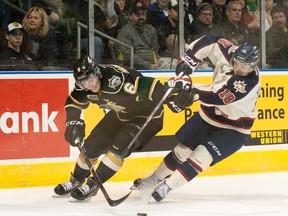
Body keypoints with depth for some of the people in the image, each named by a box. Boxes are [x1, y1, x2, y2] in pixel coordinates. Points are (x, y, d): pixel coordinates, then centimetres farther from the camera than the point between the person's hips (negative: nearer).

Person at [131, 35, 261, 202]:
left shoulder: (249, 83, -35)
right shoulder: (229, 52, -17)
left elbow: (214, 96, -39)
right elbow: (208, 41, -2)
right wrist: (188, 60, -13)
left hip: (233, 128, -7)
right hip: (209, 115, 7)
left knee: (203, 155, -22)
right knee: (184, 148, 14)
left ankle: (167, 187, -18)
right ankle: (156, 178, 31)